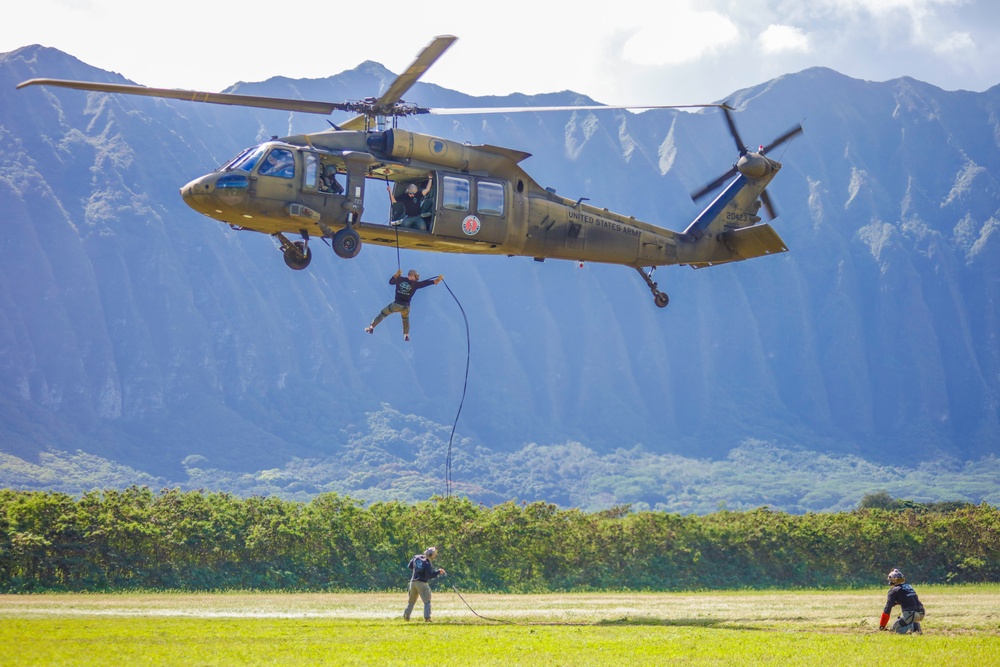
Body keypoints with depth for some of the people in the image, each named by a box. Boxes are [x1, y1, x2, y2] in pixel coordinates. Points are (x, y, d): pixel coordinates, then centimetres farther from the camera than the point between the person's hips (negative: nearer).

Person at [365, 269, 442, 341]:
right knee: (405, 319, 30)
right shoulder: (415, 284, -6)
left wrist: (396, 275, 25)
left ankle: (371, 327, 14)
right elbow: (426, 283, 0)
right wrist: (437, 280, 7)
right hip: (406, 307, 0)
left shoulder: (400, 279, -1)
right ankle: (406, 335, 24)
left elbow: (391, 281, 15)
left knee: (383, 314, 18)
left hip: (396, 305, 0)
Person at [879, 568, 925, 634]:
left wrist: (882, 626, 2)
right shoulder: (909, 586, 21)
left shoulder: (894, 590, 1)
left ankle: (911, 627, -17)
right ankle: (916, 626, 7)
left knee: (895, 628, 6)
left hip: (909, 614, -7)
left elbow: (888, 608, -2)